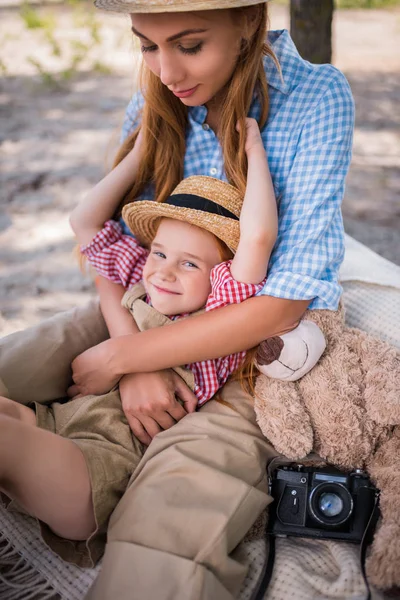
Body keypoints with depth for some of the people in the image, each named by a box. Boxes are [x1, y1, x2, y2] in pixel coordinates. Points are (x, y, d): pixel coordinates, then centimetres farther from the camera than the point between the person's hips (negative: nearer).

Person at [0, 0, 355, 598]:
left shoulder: (318, 97, -17)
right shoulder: (154, 106, -1)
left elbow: (283, 304, -21)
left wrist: (118, 356, -19)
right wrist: (137, 363, -16)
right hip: (158, 317, 6)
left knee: (162, 543, -31)